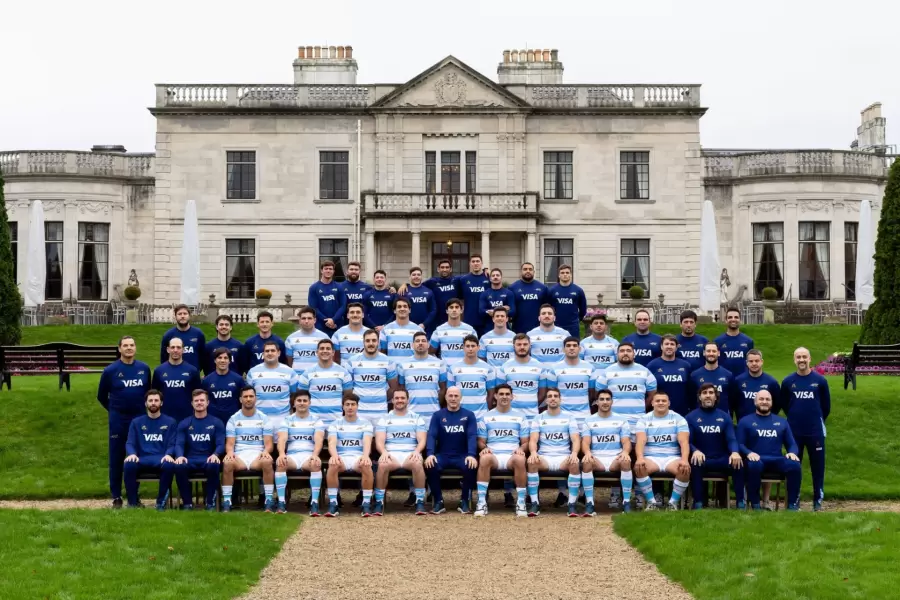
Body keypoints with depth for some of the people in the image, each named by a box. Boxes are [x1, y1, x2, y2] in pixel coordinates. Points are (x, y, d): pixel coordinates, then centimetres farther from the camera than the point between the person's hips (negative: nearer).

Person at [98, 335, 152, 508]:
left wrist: (144, 409, 11)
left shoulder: (144, 368, 2)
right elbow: (102, 396, 6)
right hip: (118, 420, -2)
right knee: (117, 458, 2)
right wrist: (114, 410, 11)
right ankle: (116, 497, 9)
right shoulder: (110, 371, -5)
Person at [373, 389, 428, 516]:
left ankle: (420, 502, -25)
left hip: (410, 454, 0)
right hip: (391, 454, 0)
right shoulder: (384, 419, 14)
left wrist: (416, 451, -19)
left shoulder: (417, 418, 15)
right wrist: (384, 452, -20)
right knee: (382, 465, -36)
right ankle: (379, 502, -23)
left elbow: (422, 440, 4)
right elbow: (379, 441, 3)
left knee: (418, 464, -37)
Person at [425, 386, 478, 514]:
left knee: (471, 466, -34)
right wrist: (430, 454, -23)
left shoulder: (469, 415, 7)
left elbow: (472, 436, -5)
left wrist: (471, 455, -24)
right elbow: (431, 436, -3)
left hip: (462, 456, -1)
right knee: (430, 466, -32)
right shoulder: (437, 415, 9)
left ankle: (464, 501, -12)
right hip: (442, 455, 1)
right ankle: (438, 501, -14)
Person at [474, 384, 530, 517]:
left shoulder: (520, 417, 16)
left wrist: (521, 449, -10)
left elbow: (525, 442, 13)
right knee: (484, 458, -38)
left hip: (512, 455, 0)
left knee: (520, 459, -39)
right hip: (493, 455, 0)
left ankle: (521, 502, -28)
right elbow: (481, 441, 13)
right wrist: (484, 448, -11)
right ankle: (481, 501, -33)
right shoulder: (486, 417, 15)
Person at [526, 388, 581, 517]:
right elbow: (533, 440, 0)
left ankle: (572, 505, -28)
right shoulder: (538, 418, 12)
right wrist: (533, 452, -24)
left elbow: (576, 439, 0)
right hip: (544, 457, 0)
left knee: (575, 463, -35)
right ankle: (534, 503, -27)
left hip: (564, 457, 0)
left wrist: (574, 453, -24)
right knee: (531, 462, -34)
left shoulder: (569, 418, 12)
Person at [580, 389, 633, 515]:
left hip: (616, 458, 0)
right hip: (596, 459, 0)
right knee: (586, 462, -35)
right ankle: (589, 504, -34)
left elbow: (626, 441, 1)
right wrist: (587, 453, -26)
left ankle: (626, 502, -27)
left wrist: (625, 452, -24)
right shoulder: (588, 421, 11)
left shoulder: (621, 420, 12)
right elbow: (585, 442, -1)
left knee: (626, 461, -35)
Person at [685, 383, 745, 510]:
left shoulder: (725, 417, 11)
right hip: (701, 459, -2)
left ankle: (740, 501, -24)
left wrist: (735, 452, -23)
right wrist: (695, 451, -28)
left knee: (738, 463, -29)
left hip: (722, 459, 2)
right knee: (695, 464, -37)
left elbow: (731, 439, 1)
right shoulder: (691, 417, 6)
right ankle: (698, 502, -33)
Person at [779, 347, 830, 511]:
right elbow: (783, 404, 12)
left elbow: (826, 405, 7)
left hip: (816, 431, -1)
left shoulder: (820, 380, -3)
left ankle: (818, 500, 13)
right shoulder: (788, 381, 0)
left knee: (818, 466, 3)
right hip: (794, 431, 1)